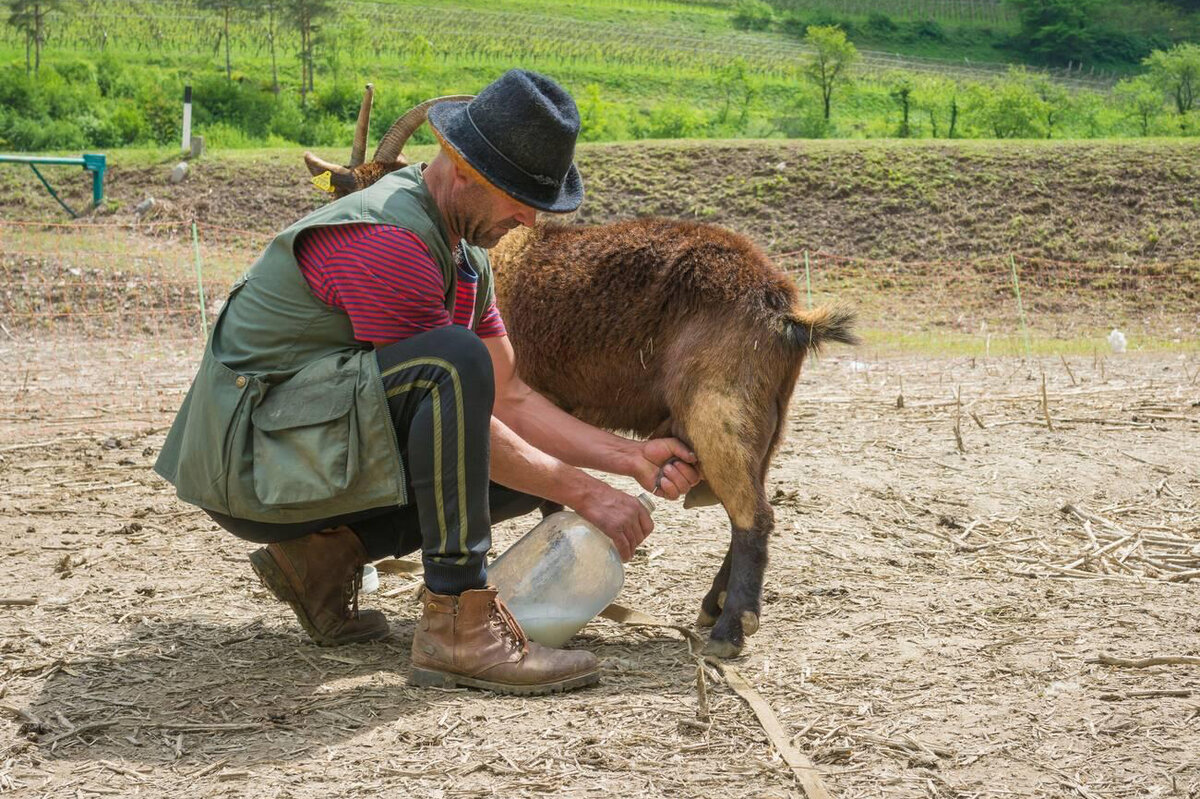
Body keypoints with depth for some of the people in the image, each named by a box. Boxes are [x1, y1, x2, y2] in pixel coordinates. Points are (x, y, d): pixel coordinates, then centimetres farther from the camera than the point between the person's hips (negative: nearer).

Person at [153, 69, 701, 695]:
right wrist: (585, 493, -15)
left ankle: (322, 552, 5)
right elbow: (457, 393, -20)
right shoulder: (388, 242, -22)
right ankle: (458, 623, -27)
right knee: (455, 361, -31)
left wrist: (633, 458, 1)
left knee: (533, 469, 9)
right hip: (248, 458, -10)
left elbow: (508, 397, 11)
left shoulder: (465, 254, 10)